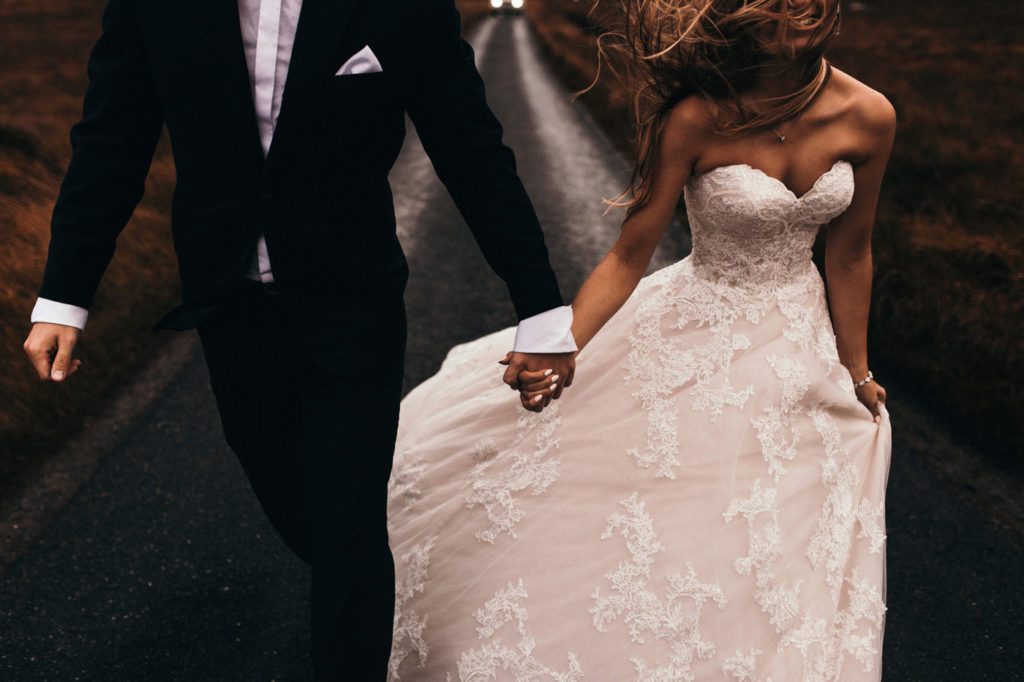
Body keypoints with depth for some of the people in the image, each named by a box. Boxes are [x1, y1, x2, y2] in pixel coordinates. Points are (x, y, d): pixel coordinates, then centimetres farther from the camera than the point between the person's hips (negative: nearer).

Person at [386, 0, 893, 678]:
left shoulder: (867, 116, -11)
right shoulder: (696, 119, -23)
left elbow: (850, 253, 2)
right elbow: (630, 255, -18)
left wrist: (857, 374, 11)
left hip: (801, 344, 4)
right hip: (694, 341, -3)